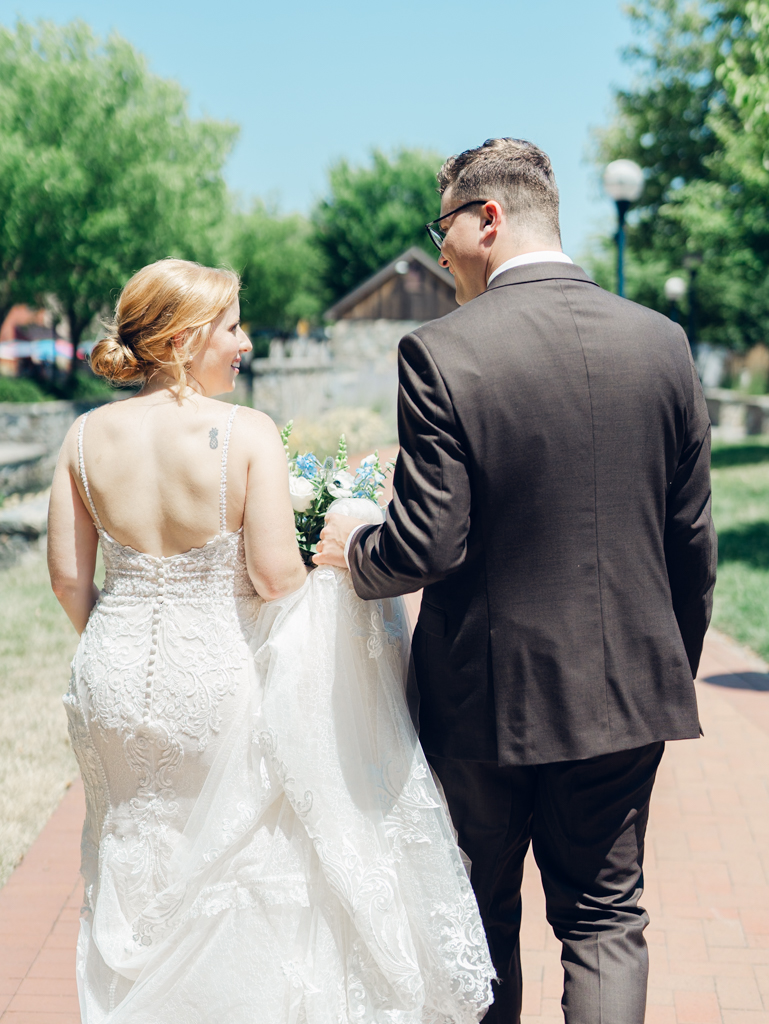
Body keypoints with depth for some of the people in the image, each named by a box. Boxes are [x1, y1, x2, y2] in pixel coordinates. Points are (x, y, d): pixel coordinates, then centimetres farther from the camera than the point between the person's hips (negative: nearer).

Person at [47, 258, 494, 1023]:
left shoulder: (88, 436, -2)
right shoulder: (247, 433, -14)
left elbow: (68, 576, 0)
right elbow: (276, 575, -19)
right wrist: (336, 583, 1)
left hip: (117, 679, 4)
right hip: (219, 679, -4)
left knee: (134, 873, 21)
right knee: (243, 875, 15)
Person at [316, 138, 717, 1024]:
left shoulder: (440, 353, -17)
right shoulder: (661, 341, -3)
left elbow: (428, 543, -19)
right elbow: (692, 540, 2)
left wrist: (352, 552, 3)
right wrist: (675, 671, 16)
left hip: (488, 694, -3)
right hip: (628, 691, 3)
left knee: (481, 926, 18)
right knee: (606, 920, 16)